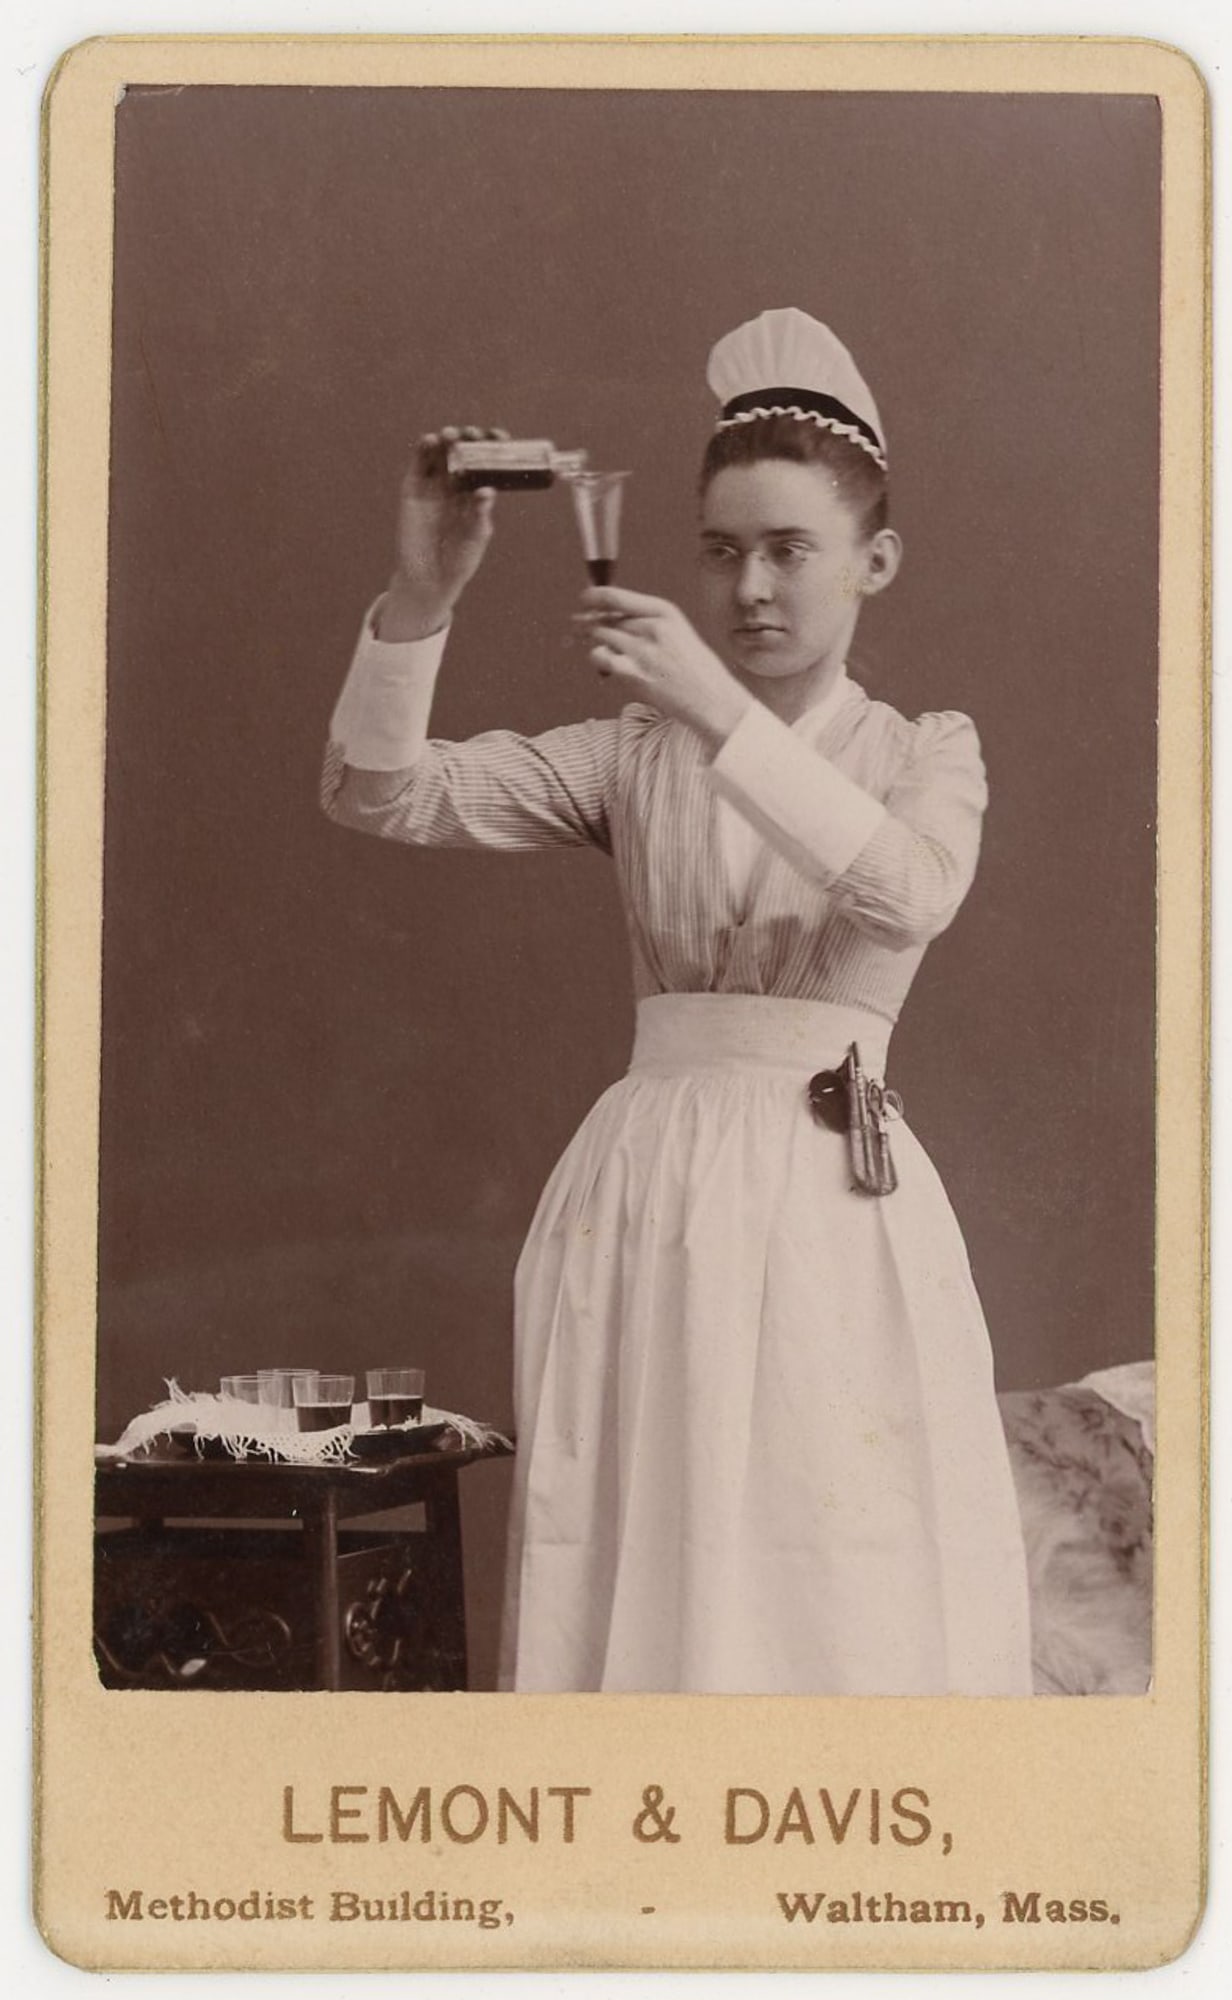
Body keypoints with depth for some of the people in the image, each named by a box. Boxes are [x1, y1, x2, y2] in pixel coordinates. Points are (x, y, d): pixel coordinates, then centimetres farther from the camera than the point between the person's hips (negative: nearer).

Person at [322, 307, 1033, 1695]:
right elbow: (375, 792, 0)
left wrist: (724, 717, -26)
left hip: (832, 1204, -2)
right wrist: (422, 596, -16)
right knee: (636, 1569, 0)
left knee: (853, 1583, -5)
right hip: (646, 1192, 2)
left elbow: (914, 892, -17)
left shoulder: (923, 755, 7)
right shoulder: (632, 757, 11)